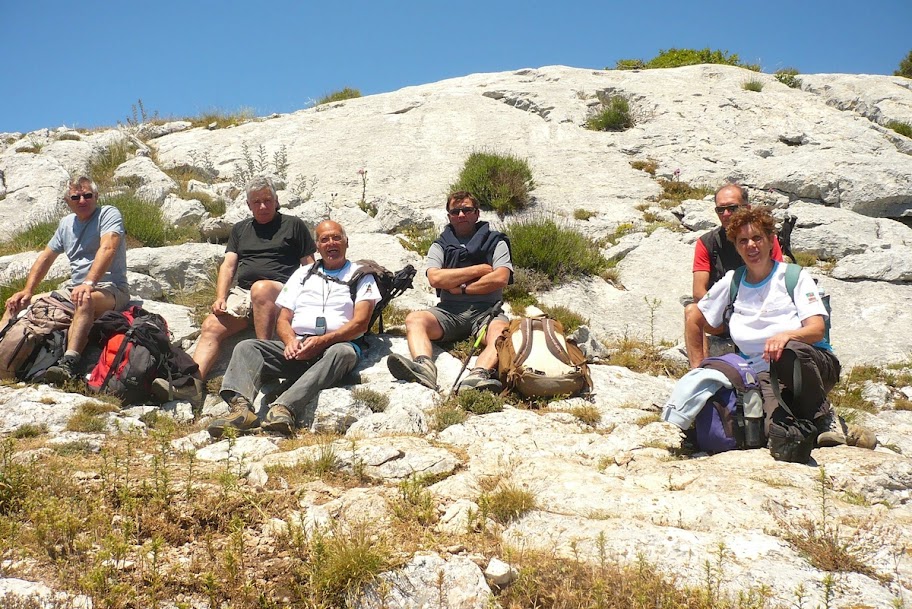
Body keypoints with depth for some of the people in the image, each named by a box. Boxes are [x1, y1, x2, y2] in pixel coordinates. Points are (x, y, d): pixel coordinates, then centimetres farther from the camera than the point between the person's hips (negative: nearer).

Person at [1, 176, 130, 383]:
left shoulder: (108, 214, -6)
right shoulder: (67, 223, 17)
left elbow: (107, 249, -23)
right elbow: (45, 257, 20)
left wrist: (88, 283, -36)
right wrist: (27, 291, 6)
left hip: (110, 288, -8)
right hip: (72, 289, 8)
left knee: (84, 301, -42)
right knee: (17, 303, 1)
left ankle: (69, 364, -56)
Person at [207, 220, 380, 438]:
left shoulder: (360, 275, 14)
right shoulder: (303, 274, 26)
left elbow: (360, 323, -1)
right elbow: (283, 320, 19)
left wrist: (322, 341, -16)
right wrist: (291, 341, -6)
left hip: (334, 345, -4)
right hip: (296, 346, 4)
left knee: (344, 352, -38)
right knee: (246, 347, -18)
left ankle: (284, 408, -57)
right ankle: (241, 406, -45)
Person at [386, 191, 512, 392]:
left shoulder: (495, 242, 15)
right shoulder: (440, 246, 19)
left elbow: (500, 278, -4)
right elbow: (435, 278, -2)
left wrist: (461, 288, -3)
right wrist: (478, 270, -1)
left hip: (486, 310, -2)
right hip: (450, 311, 2)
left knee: (501, 331, -35)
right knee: (414, 319, -26)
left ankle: (478, 376, -62)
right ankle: (424, 367, -54)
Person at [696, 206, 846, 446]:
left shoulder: (795, 277, 8)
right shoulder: (730, 283, 17)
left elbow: (817, 330, -4)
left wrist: (787, 336, -27)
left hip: (813, 365, 0)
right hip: (765, 374, 0)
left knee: (788, 352, -39)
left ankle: (825, 417, -15)